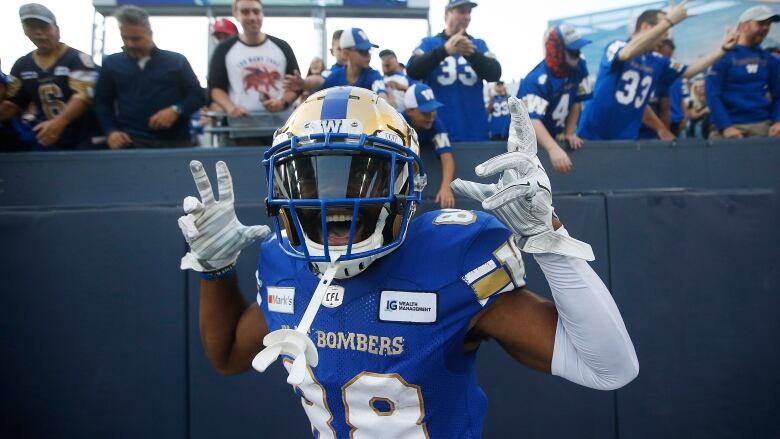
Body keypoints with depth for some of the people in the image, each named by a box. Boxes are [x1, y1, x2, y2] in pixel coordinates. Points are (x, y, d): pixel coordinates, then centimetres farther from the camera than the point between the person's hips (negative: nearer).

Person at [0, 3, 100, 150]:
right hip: (48, 141, 6)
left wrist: (59, 121, -37)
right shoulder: (22, 66, 10)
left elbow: (83, 96, -22)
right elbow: (12, 103, 14)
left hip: (85, 140, -6)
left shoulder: (78, 59, -8)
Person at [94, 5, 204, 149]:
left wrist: (176, 110, -13)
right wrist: (111, 131, -1)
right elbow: (102, 102, 17)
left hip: (176, 142, 0)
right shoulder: (111, 63, 14)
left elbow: (198, 96, 7)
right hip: (130, 142, 1)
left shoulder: (177, 61, 9)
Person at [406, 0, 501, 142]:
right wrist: (444, 50, -26)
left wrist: (471, 53, -23)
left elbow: (494, 74, -4)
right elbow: (412, 71, -11)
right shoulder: (429, 43, 7)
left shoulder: (478, 44, 13)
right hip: (437, 130, -2)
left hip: (475, 131, 2)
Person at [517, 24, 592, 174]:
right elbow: (532, 120, -45)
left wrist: (569, 133, -8)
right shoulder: (537, 80, -32)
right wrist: (553, 149, -60)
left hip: (555, 137, 6)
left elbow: (576, 102, 1)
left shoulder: (579, 67, -11)